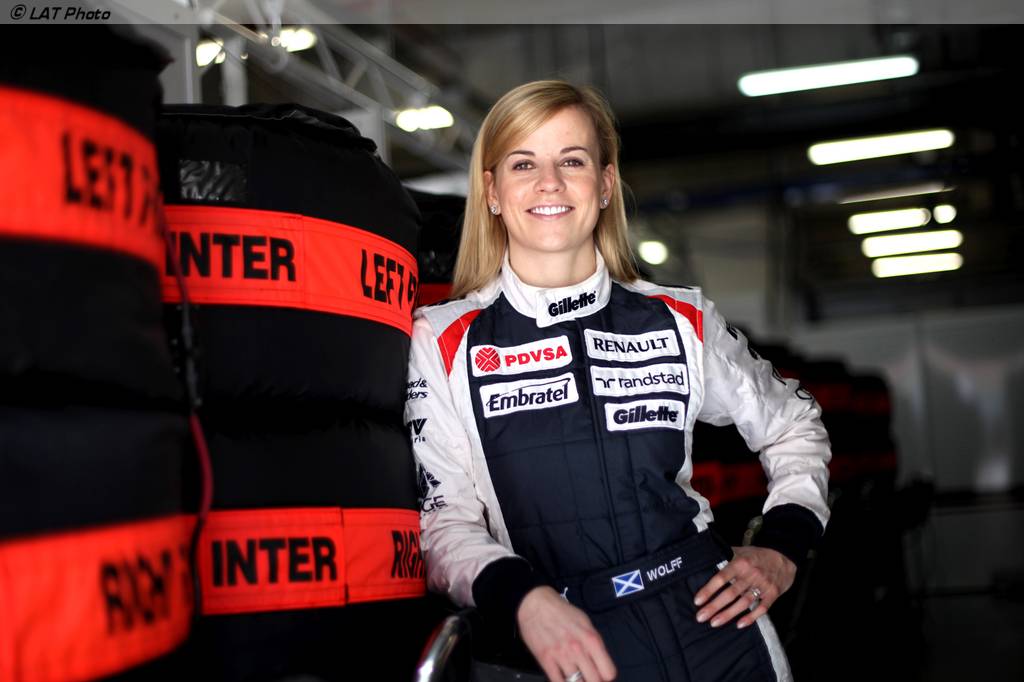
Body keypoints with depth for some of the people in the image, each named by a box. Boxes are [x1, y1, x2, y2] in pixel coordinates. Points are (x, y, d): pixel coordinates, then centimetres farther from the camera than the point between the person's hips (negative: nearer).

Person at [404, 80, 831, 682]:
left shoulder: (682, 321, 3)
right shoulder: (442, 343, -3)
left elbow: (794, 427, 17)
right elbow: (444, 521, -7)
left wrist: (782, 551, 4)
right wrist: (524, 600, -24)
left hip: (713, 630, 2)